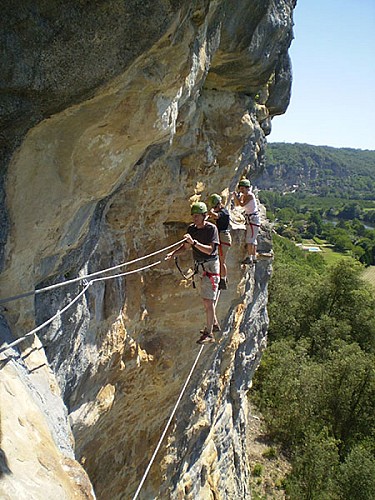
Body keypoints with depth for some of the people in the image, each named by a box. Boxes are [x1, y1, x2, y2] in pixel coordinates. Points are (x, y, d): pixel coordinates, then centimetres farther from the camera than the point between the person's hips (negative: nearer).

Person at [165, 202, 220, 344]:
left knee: (208, 299, -10)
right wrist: (172, 253, -7)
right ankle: (214, 324, 36)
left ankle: (209, 334, -5)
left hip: (210, 266, -8)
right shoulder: (191, 228, 5)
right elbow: (185, 246, 9)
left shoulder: (211, 228, -15)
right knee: (207, 298, 18)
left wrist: (194, 242, -33)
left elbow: (209, 250, -23)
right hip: (200, 266, 8)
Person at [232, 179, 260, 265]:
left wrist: (236, 197, -17)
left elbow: (242, 204, -26)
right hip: (249, 219, 10)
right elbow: (237, 204, 15)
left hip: (253, 218, -10)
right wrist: (235, 197, 0)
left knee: (250, 239, -12)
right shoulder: (243, 196, 10)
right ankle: (254, 258, 20)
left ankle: (249, 258, -13)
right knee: (252, 239, 13)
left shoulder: (250, 195, -16)